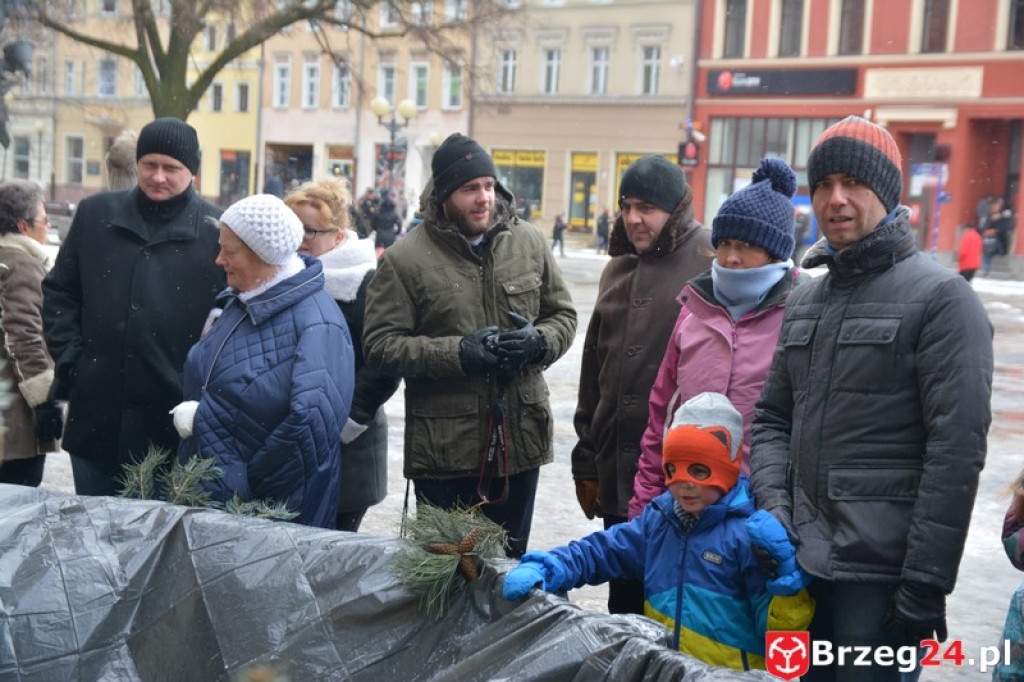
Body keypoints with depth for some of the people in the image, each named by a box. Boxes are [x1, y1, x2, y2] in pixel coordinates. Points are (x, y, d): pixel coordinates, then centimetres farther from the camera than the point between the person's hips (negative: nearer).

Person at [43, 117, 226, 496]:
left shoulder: (218, 230, -4)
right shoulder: (94, 214, 7)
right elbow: (59, 291, 13)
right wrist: (70, 358, 2)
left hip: (174, 421, -3)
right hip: (97, 414, 3)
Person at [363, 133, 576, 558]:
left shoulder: (528, 243, 5)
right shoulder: (405, 259, -8)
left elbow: (563, 315, 13)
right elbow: (380, 345, -11)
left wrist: (539, 341, -10)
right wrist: (458, 353, -20)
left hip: (520, 441, 4)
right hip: (443, 448, -3)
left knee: (510, 563, 19)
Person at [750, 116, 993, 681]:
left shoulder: (941, 298, -8)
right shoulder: (805, 301, 14)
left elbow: (956, 452, -14)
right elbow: (773, 418, 17)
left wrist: (926, 586, -17)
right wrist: (771, 502, -1)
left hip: (882, 577, -6)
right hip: (801, 565, 6)